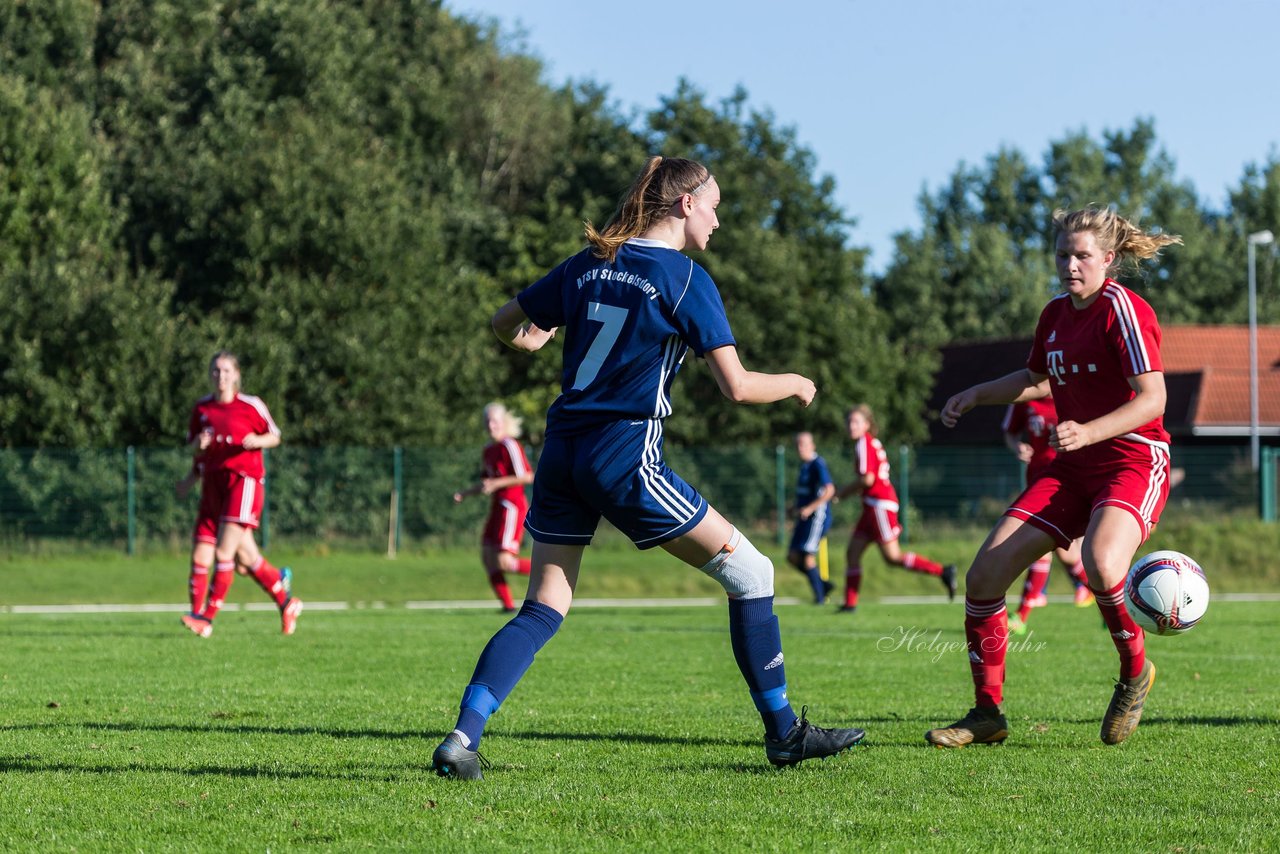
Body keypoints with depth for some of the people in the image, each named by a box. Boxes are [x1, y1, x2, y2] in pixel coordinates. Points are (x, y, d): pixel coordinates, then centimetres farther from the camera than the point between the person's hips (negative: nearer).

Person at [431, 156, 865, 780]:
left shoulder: (588, 265, 11)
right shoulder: (685, 279, -6)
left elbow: (505, 326, 18)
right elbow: (737, 387, -11)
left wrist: (533, 339, 42)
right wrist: (794, 384, 9)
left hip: (562, 455, 6)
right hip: (626, 461, -6)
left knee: (542, 610, 8)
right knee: (749, 574, 7)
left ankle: (461, 740, -8)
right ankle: (783, 732, 12)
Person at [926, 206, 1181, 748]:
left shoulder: (1122, 309, -13)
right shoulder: (1056, 313, 10)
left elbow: (1152, 399, -21)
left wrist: (1089, 432, -34)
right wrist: (976, 395, 18)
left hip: (1133, 464, -7)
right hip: (1072, 469, 8)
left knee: (1100, 565, -37)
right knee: (983, 576, -4)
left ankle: (1135, 672, -8)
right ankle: (986, 714, 9)